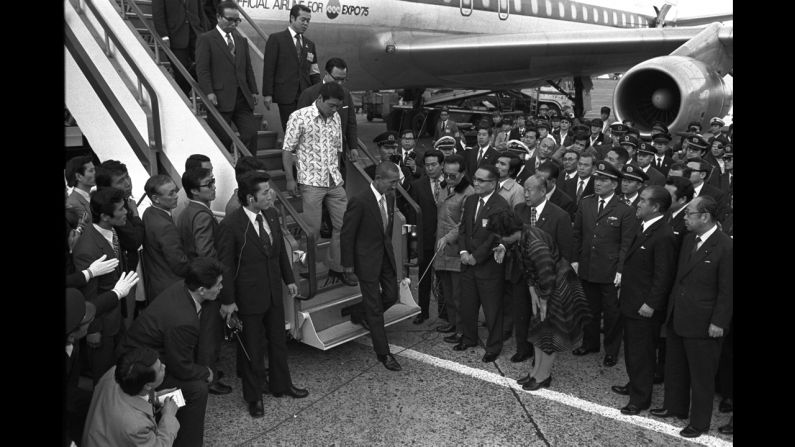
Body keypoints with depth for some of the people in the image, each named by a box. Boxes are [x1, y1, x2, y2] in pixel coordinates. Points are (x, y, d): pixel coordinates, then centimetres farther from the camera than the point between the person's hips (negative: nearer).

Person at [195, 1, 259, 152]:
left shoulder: (241, 40, 19)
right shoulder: (205, 39, 1)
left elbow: (248, 68, 19)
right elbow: (202, 69, -6)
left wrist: (253, 91, 11)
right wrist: (209, 92, -16)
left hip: (242, 97, 5)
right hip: (220, 98, -5)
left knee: (251, 133, -3)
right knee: (223, 139, -2)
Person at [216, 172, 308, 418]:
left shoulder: (272, 214, -3)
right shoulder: (230, 226, -22)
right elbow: (225, 265, -16)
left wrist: (289, 279, 13)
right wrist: (227, 301, -12)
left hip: (274, 291, 6)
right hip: (249, 296, -6)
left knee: (278, 340, 21)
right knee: (253, 347, 11)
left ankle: (281, 384, 42)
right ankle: (254, 396, 31)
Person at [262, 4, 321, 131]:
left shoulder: (310, 45, 17)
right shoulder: (276, 39, 3)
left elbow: (314, 73, 17)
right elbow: (268, 68, -2)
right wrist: (267, 94, -8)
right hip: (286, 95, -4)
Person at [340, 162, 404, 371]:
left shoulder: (389, 198, 0)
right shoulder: (359, 201, -22)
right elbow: (347, 234, -15)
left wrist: (388, 249, 16)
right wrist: (348, 264, -10)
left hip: (386, 256, 7)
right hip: (367, 260, -7)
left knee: (391, 295, 14)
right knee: (375, 308, 2)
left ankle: (357, 312, 41)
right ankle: (383, 353, 14)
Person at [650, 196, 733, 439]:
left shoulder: (725, 247, -17)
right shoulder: (688, 239, 5)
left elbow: (727, 291, -15)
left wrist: (718, 322, -15)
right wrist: (671, 307, 10)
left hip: (702, 323, -7)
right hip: (677, 318, 7)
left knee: (701, 374, 9)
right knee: (674, 367, 21)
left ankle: (700, 423, 24)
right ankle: (675, 406, 40)